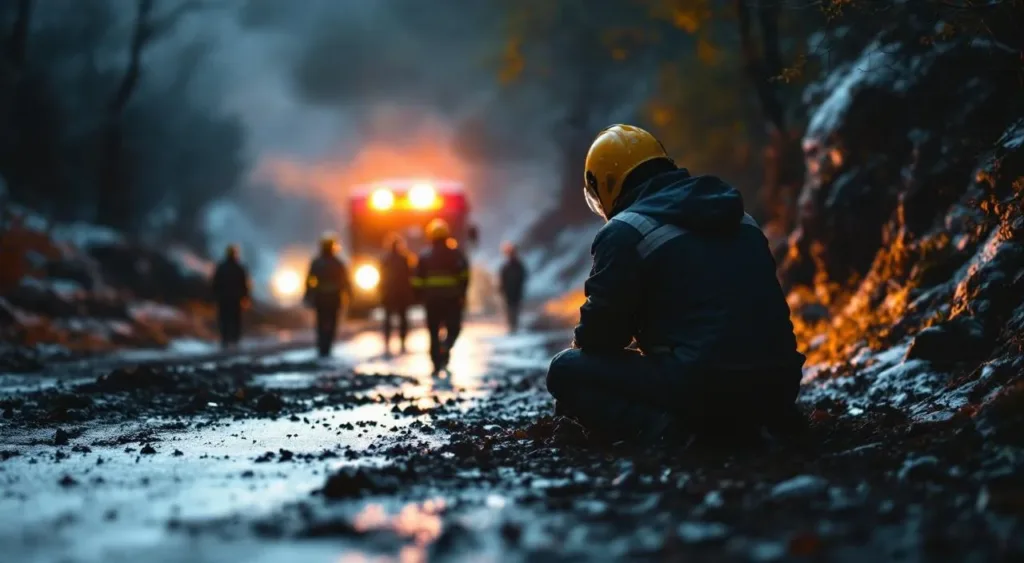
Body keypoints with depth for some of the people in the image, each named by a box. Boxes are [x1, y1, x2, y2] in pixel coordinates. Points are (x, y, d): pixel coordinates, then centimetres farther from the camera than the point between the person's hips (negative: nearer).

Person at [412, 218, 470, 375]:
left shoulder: (424, 257, 6)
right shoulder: (455, 254, 0)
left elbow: (416, 281, 1)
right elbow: (464, 275, -12)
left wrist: (422, 297, 11)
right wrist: (462, 293, -4)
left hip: (432, 299, 2)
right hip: (452, 299, -2)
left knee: (434, 332, 10)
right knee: (453, 328, 11)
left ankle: (437, 365, 6)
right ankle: (445, 350, -18)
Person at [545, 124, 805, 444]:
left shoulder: (626, 231, -1)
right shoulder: (738, 217, 22)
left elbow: (601, 333, 0)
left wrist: (580, 344, 25)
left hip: (703, 387, -7)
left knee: (566, 370, 10)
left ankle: (655, 427, -16)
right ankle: (751, 424, 9)